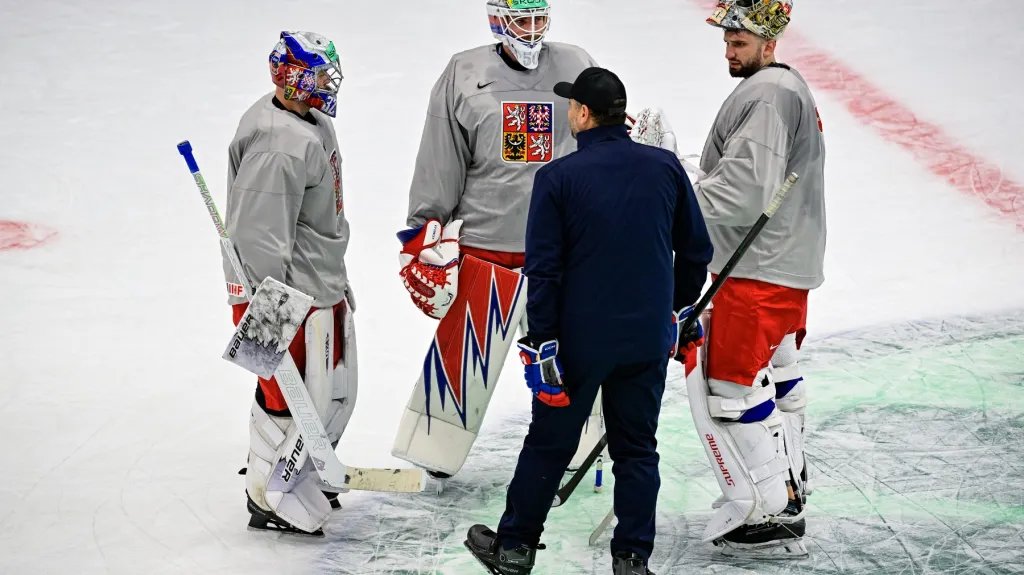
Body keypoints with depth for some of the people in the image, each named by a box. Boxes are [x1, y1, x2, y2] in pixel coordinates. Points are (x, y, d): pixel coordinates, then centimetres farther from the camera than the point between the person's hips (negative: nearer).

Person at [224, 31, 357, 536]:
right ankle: (273, 502, 17)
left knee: (335, 394, 20)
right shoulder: (278, 146, -26)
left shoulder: (314, 124, 8)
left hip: (324, 287, 10)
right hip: (287, 296, -10)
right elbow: (257, 238, -28)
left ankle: (300, 476, 39)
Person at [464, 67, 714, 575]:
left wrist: (541, 342, -7)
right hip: (648, 338, 2)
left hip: (580, 338, -2)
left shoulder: (558, 177, -11)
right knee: (636, 448, 13)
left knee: (550, 442, 12)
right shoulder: (666, 167, -1)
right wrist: (679, 309, 21)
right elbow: (696, 249, 7)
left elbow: (544, 270, -12)